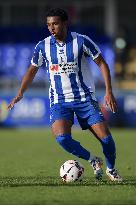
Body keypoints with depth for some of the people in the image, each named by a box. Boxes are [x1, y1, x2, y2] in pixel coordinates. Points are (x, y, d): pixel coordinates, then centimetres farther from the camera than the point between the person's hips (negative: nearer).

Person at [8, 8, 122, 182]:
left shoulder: (81, 41, -9)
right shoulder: (43, 46, -1)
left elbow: (102, 64, -3)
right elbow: (32, 70, 13)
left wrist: (109, 92, -10)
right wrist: (20, 94, 3)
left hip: (85, 98, -1)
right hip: (59, 101, 1)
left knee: (106, 138, -9)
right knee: (62, 138, -24)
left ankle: (111, 169, 21)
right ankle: (93, 161, 2)